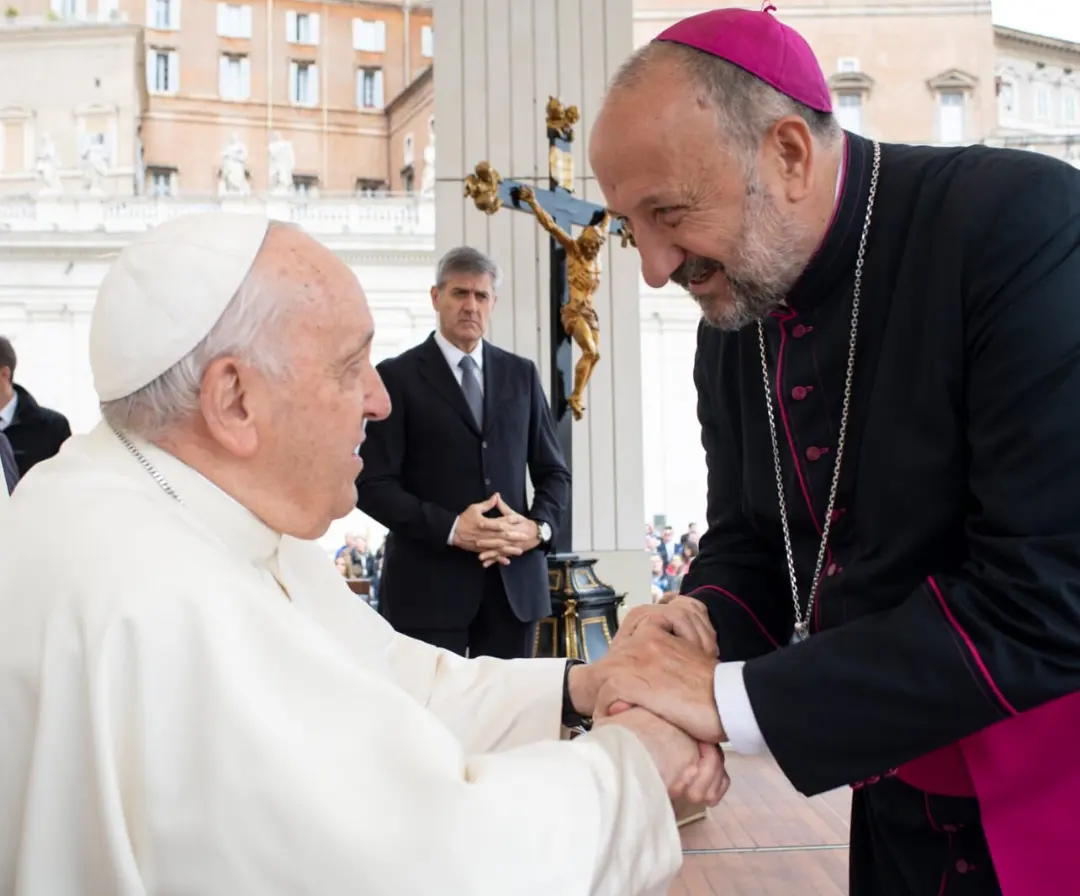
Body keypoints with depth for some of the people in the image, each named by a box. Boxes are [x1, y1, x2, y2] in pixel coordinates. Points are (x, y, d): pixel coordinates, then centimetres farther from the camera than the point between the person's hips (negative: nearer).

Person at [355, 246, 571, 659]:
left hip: (513, 580, 4)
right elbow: (372, 485, -5)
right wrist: (450, 528, -17)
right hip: (429, 582, -3)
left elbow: (554, 472, 14)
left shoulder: (521, 374, 13)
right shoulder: (398, 375, 1)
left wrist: (540, 526, -7)